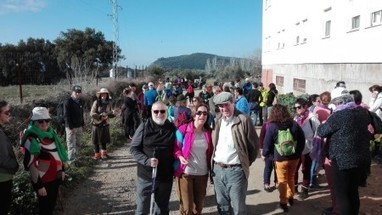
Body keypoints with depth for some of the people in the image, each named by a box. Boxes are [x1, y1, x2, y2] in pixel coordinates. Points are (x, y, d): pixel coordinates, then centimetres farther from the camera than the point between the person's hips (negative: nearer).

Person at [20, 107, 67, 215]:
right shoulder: (31, 139, -21)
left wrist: (62, 170, 14)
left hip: (55, 177, 7)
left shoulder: (50, 133, 3)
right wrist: (39, 185, -21)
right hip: (44, 180, -7)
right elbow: (31, 164, -22)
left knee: (52, 205, 22)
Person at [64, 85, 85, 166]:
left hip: (79, 126, 7)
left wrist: (82, 124, 13)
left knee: (77, 144, 13)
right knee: (71, 144, -3)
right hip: (71, 127, -7)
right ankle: (71, 161, 2)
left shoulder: (81, 101, 9)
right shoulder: (68, 102, -13)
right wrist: (71, 127, -19)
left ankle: (74, 158, 24)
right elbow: (66, 116, -16)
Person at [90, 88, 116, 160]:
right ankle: (97, 154, 22)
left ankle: (103, 153, 31)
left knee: (104, 140, 14)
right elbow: (92, 114, -16)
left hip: (105, 124, 4)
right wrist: (101, 116, -26)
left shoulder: (108, 103, 3)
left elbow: (110, 114, 11)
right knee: (96, 140, 7)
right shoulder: (96, 102, -11)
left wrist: (113, 114, -11)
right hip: (96, 124, -4)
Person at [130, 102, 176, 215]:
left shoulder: (172, 128, -1)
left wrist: (175, 170, 4)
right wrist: (147, 160, -21)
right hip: (145, 175, -2)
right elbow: (133, 148, -6)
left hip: (165, 177, 2)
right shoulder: (144, 127, -7)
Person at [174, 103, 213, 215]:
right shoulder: (183, 129, -7)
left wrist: (210, 168, 3)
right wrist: (179, 157, -20)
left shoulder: (208, 132, 4)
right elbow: (176, 147, -2)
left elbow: (210, 152, 13)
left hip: (202, 174, 4)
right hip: (185, 172, -4)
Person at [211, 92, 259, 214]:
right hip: (217, 169, 5)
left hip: (236, 170, -5)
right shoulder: (217, 120, 6)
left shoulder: (243, 120, -11)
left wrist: (246, 162, 3)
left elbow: (254, 145, -4)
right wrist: (213, 163, 12)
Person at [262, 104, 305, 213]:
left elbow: (267, 143, -8)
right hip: (294, 156, 4)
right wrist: (298, 152, 16)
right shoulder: (294, 124, 0)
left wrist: (265, 154, 8)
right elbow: (302, 139, 6)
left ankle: (284, 202, 14)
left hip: (280, 158, -4)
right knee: (291, 178, 21)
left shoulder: (272, 126, -12)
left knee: (282, 180, 8)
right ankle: (290, 197, 34)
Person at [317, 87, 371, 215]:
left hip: (344, 160, -7)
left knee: (342, 194, 4)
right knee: (353, 191, 20)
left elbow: (321, 132, -9)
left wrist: (324, 124, 9)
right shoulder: (363, 111, 4)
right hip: (362, 158, 8)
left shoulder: (339, 115, -18)